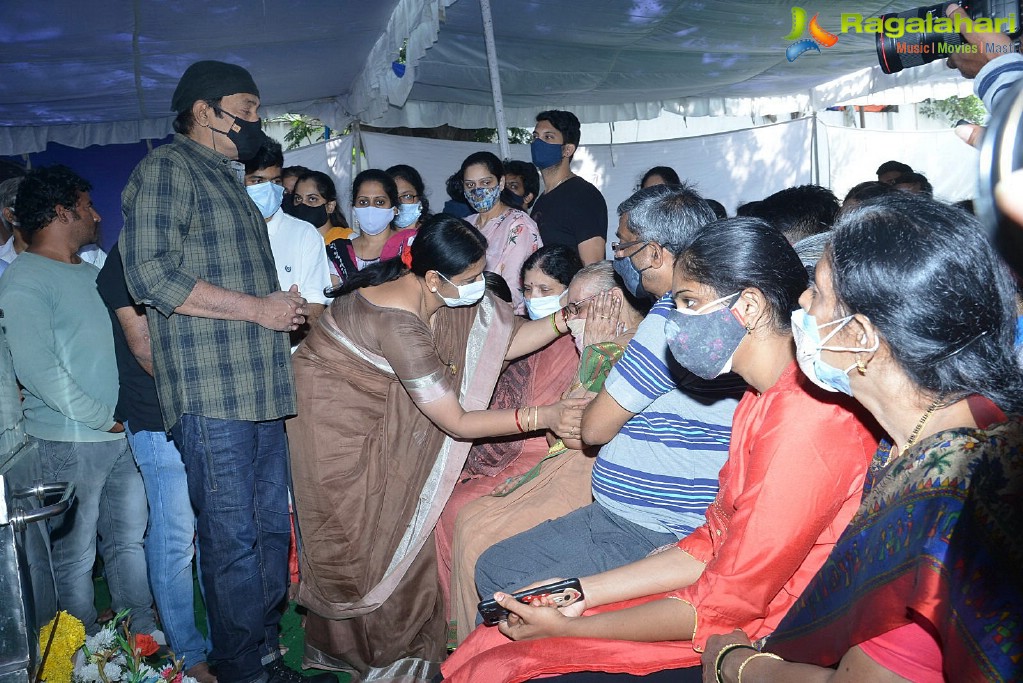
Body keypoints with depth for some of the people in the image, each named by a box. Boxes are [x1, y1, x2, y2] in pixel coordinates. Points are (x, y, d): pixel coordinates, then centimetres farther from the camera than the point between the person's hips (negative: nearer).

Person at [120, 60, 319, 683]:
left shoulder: (230, 182, 24)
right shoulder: (167, 168, -4)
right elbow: (152, 275, -17)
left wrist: (288, 307, 16)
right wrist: (260, 307, -13)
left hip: (262, 388, 9)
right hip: (212, 393, -9)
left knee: (270, 528, 13)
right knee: (233, 538, -2)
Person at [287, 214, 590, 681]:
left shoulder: (452, 295, -13)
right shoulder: (398, 323, -36)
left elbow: (505, 342, -6)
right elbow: (456, 422, -32)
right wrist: (542, 416, -34)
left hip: (378, 430, 8)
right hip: (333, 426, -7)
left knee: (400, 530, 10)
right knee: (358, 541, 6)